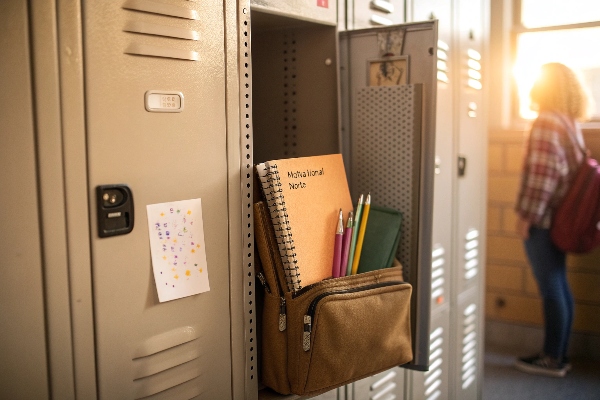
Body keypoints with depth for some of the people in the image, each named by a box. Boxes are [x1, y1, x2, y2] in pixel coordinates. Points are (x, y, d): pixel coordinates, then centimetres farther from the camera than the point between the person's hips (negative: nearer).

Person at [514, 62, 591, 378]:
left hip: (543, 218, -10)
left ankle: (552, 359, 8)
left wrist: (526, 215, -16)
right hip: (558, 216, 10)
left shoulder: (547, 122, -15)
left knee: (550, 289, -2)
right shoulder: (568, 122, 14)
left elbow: (541, 175, -21)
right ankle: (559, 355, 23)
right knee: (559, 286, 13)